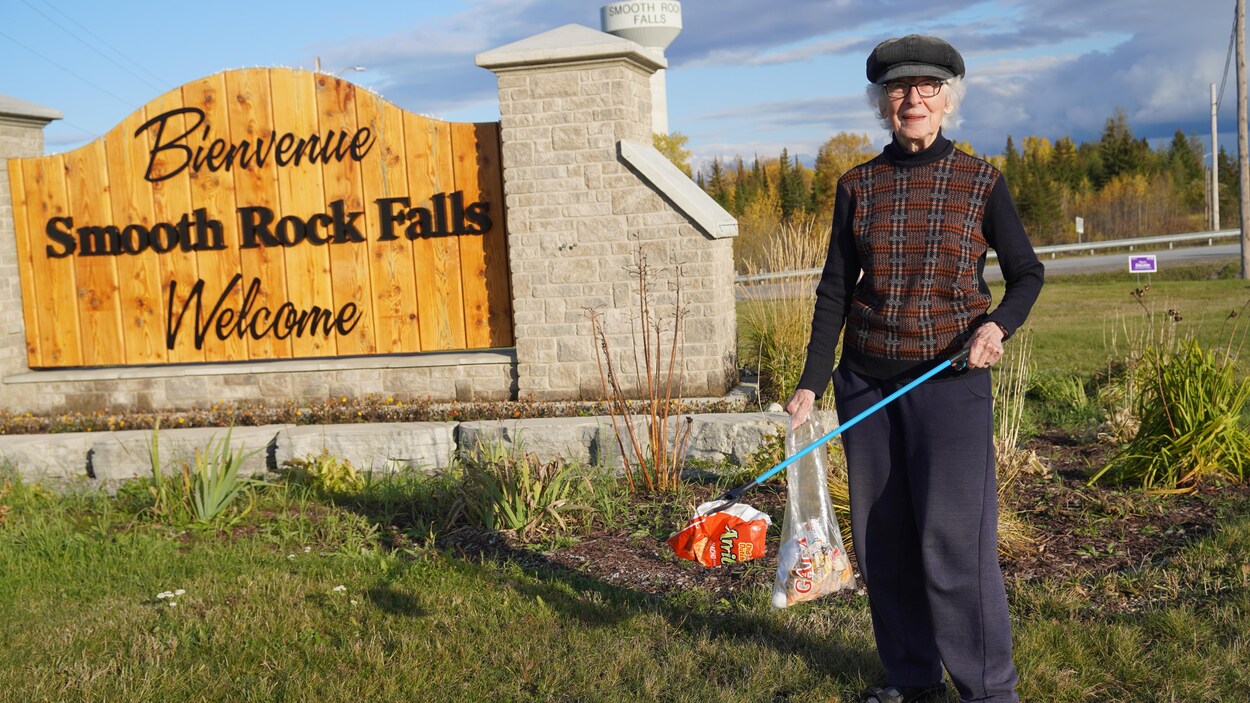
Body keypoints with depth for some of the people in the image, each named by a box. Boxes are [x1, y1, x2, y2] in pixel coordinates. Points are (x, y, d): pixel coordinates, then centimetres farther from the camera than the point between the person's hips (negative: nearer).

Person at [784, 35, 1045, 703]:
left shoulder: (980, 181, 1)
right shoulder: (858, 186, 7)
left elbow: (1026, 273, 7)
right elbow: (835, 291, 7)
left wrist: (998, 324, -14)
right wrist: (812, 383, 0)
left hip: (951, 380, -3)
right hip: (867, 380, 3)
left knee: (952, 535, -7)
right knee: (882, 537, 7)